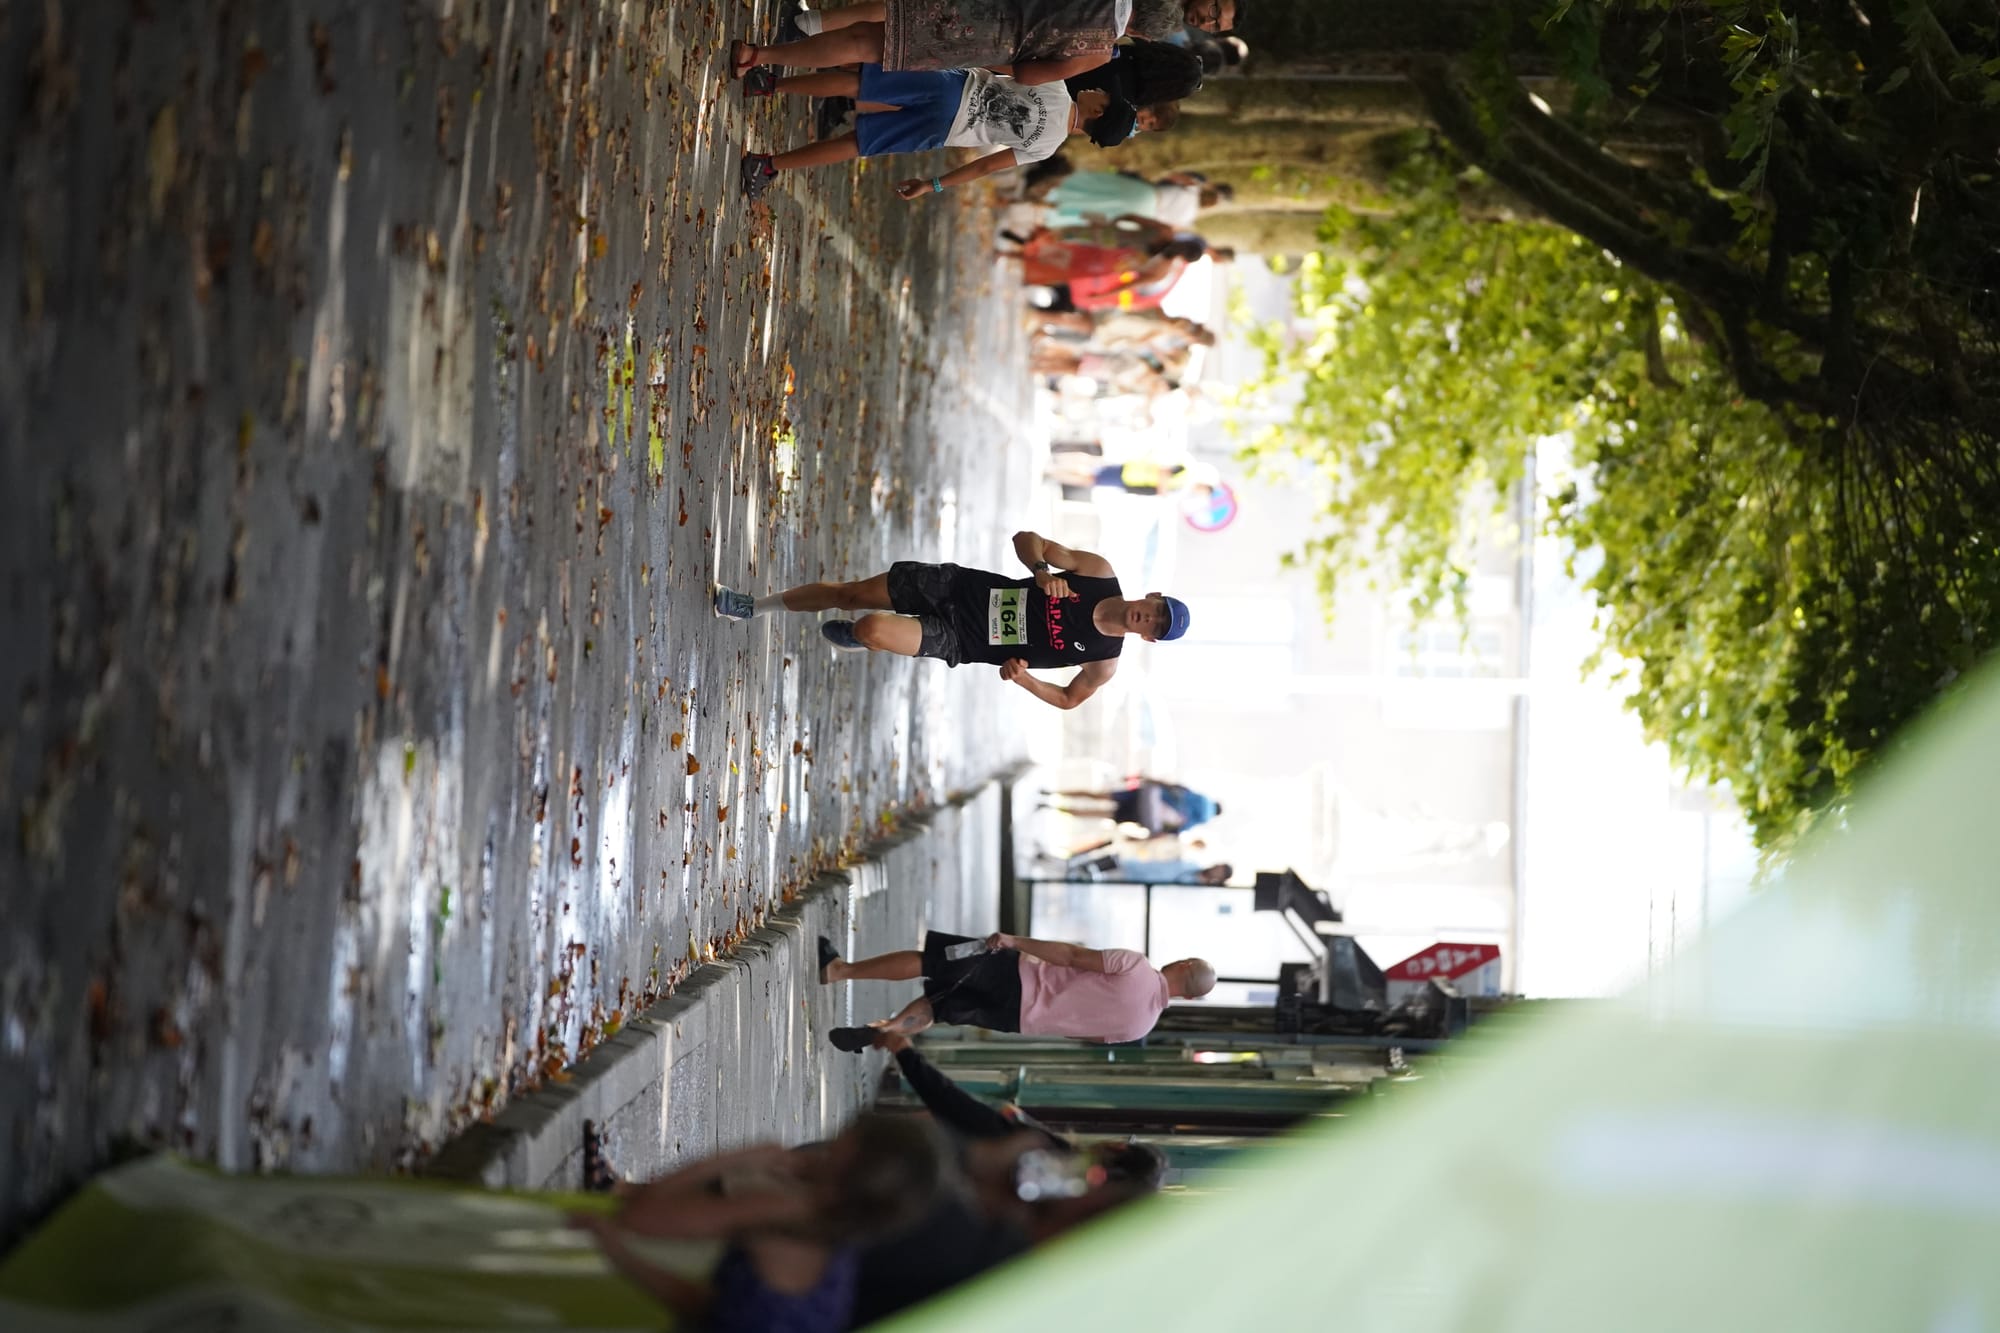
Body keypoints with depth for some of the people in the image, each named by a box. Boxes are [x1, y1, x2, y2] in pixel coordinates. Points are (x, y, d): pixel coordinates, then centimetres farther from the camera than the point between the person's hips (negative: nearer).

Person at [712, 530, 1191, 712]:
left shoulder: (1103, 663, -12)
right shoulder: (1100, 573, -8)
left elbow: (1068, 699, 2)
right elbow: (1026, 539, -2)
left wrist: (1022, 677, -16)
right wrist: (1043, 572, -24)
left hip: (957, 642, -3)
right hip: (958, 587, 3)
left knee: (873, 629, -26)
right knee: (847, 592, 2)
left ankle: (851, 636, 13)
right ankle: (753, 606, 26)